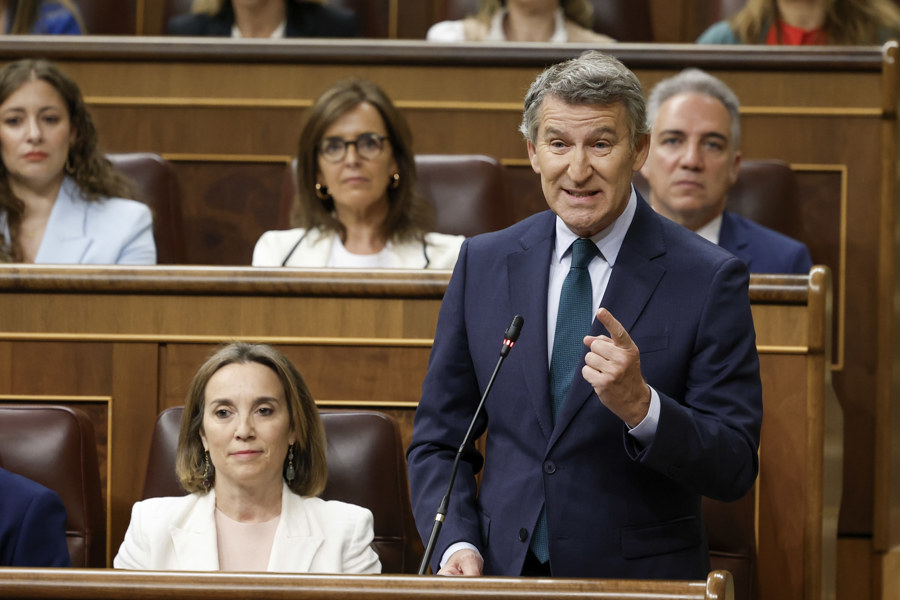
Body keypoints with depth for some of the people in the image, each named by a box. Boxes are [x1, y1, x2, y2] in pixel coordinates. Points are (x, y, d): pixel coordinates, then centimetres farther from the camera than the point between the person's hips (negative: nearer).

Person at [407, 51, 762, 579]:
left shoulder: (709, 279, -3)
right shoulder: (483, 263, 9)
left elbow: (735, 471, -5)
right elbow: (439, 440, 13)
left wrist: (640, 406, -21)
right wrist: (457, 545, -4)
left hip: (642, 578, -3)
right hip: (503, 575, 4)